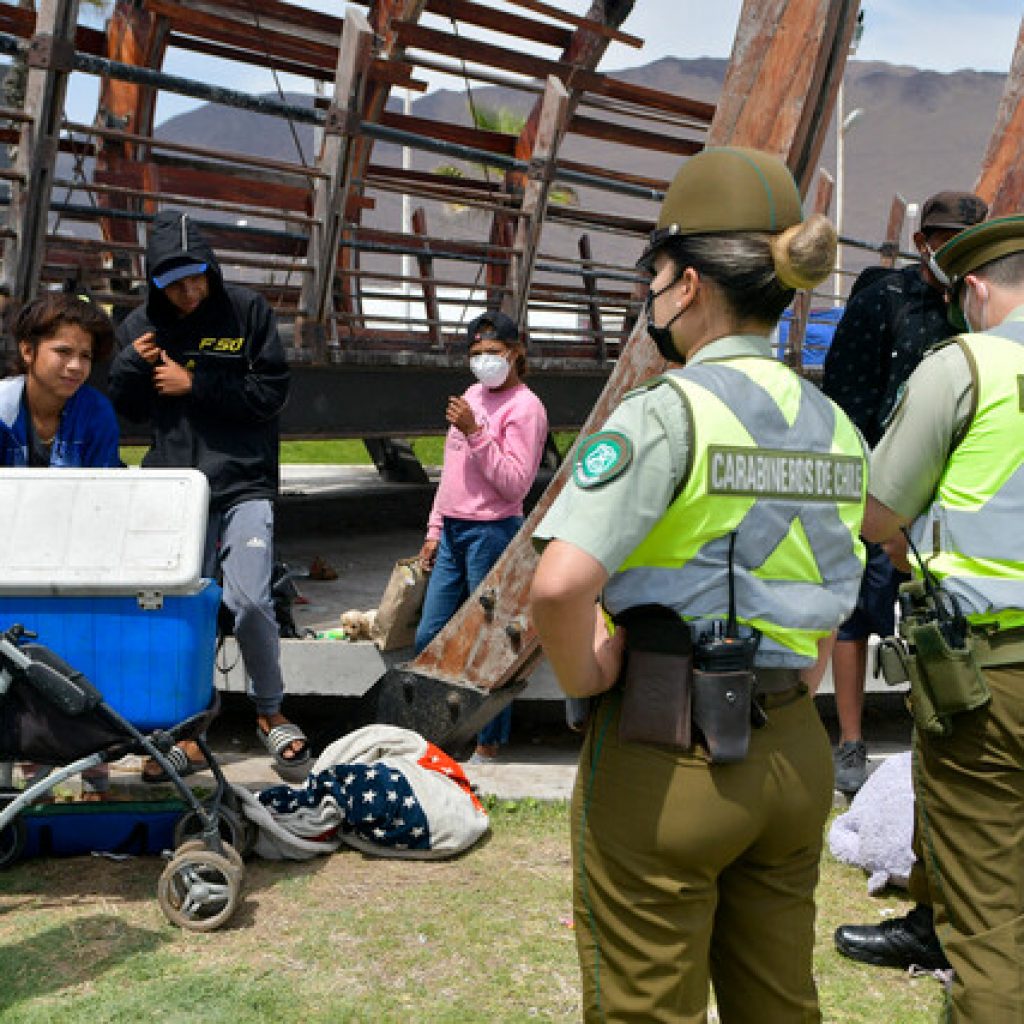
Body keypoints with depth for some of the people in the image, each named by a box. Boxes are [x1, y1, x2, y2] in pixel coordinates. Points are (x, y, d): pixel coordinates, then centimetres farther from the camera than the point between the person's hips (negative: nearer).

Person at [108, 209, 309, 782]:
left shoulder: (248, 311, -1)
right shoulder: (140, 325, 9)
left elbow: (272, 393, -6)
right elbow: (130, 411, 14)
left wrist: (194, 384, -11)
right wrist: (131, 366, -6)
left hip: (244, 487, -3)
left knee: (249, 601, -14)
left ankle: (271, 712, 11)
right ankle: (188, 737, 16)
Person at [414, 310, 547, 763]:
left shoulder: (525, 407, -9)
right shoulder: (473, 395, 15)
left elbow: (515, 484, -18)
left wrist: (475, 432, -22)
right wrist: (435, 529, 19)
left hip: (492, 533, -8)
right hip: (454, 531, 8)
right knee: (429, 635, 10)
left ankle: (489, 746, 10)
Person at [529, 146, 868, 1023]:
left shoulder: (666, 412, -16)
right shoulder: (833, 428, 6)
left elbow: (560, 585, -29)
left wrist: (584, 678, -12)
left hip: (663, 756, -7)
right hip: (793, 753, 7)